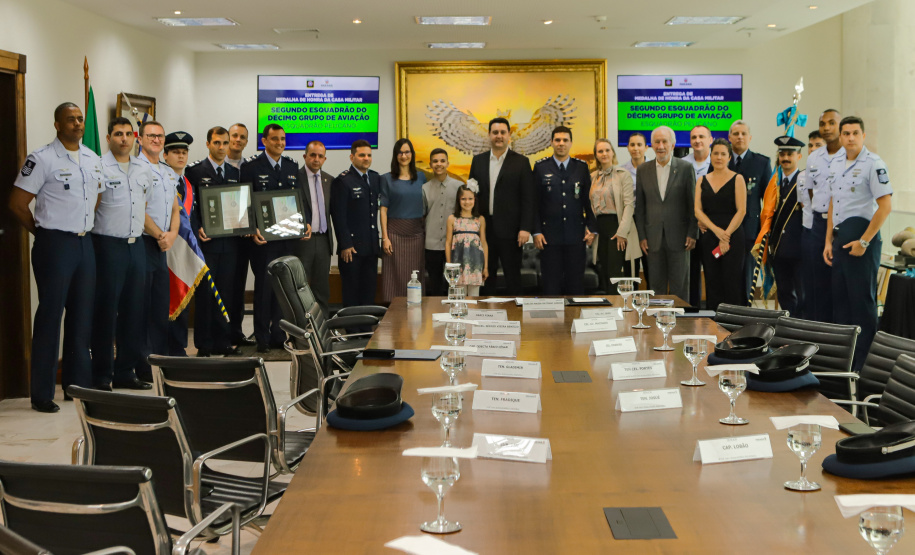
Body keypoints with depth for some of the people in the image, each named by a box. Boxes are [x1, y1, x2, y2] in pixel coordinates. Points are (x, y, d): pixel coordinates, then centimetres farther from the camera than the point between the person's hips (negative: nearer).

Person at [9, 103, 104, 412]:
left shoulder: (93, 160, 10)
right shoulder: (42, 159, -9)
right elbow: (17, 203, -9)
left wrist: (86, 225, 14)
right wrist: (43, 232, -2)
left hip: (85, 244, 6)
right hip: (55, 245, -6)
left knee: (82, 317, 10)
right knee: (50, 317, -2)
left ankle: (78, 385, 21)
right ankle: (42, 393, 5)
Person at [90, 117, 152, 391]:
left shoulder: (143, 169, 13)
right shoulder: (99, 167, -7)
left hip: (136, 244, 6)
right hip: (108, 245, -6)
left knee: (133, 310, 9)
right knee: (106, 310, -3)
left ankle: (125, 371, 18)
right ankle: (101, 376, 4)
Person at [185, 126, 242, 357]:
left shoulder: (235, 172, 15)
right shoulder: (195, 170, 0)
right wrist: (197, 229, -17)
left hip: (230, 242, 4)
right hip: (206, 241, -4)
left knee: (226, 293, 6)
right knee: (205, 294, -1)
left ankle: (223, 342, 13)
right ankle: (204, 345, 5)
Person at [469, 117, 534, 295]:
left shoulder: (521, 162, 0)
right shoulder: (478, 160, 10)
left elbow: (528, 199, -3)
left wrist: (525, 228, -11)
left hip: (509, 229, -3)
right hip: (484, 227, 3)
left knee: (512, 276, 3)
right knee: (485, 274, 8)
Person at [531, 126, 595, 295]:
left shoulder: (581, 167, 9)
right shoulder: (540, 167, 4)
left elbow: (589, 200, 9)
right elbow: (535, 202, 2)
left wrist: (591, 228, 1)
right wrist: (536, 231, -5)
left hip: (576, 236, 1)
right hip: (550, 235, -1)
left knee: (576, 284, 4)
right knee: (551, 284, 1)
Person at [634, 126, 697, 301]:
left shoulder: (685, 168, 1)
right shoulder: (643, 170, 7)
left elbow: (693, 203, 0)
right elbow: (640, 206, 9)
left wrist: (692, 234, -5)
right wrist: (642, 236, 3)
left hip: (678, 237, -2)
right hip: (654, 238, 2)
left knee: (679, 287, 1)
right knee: (656, 286, 6)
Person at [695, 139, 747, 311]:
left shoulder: (737, 179, 1)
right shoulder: (703, 180, 11)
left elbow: (741, 210, -5)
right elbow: (697, 210, 3)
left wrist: (726, 234, -13)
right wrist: (716, 230, -10)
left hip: (732, 236, -3)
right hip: (708, 237, 3)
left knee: (732, 282, -6)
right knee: (712, 282, 3)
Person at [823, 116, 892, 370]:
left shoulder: (873, 164, -11)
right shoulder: (836, 163, 11)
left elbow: (885, 206, -15)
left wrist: (863, 242, -16)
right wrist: (829, 241, 12)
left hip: (862, 236, -7)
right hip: (840, 238, 7)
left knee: (862, 300, -1)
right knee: (840, 298, 13)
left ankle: (863, 362, 7)